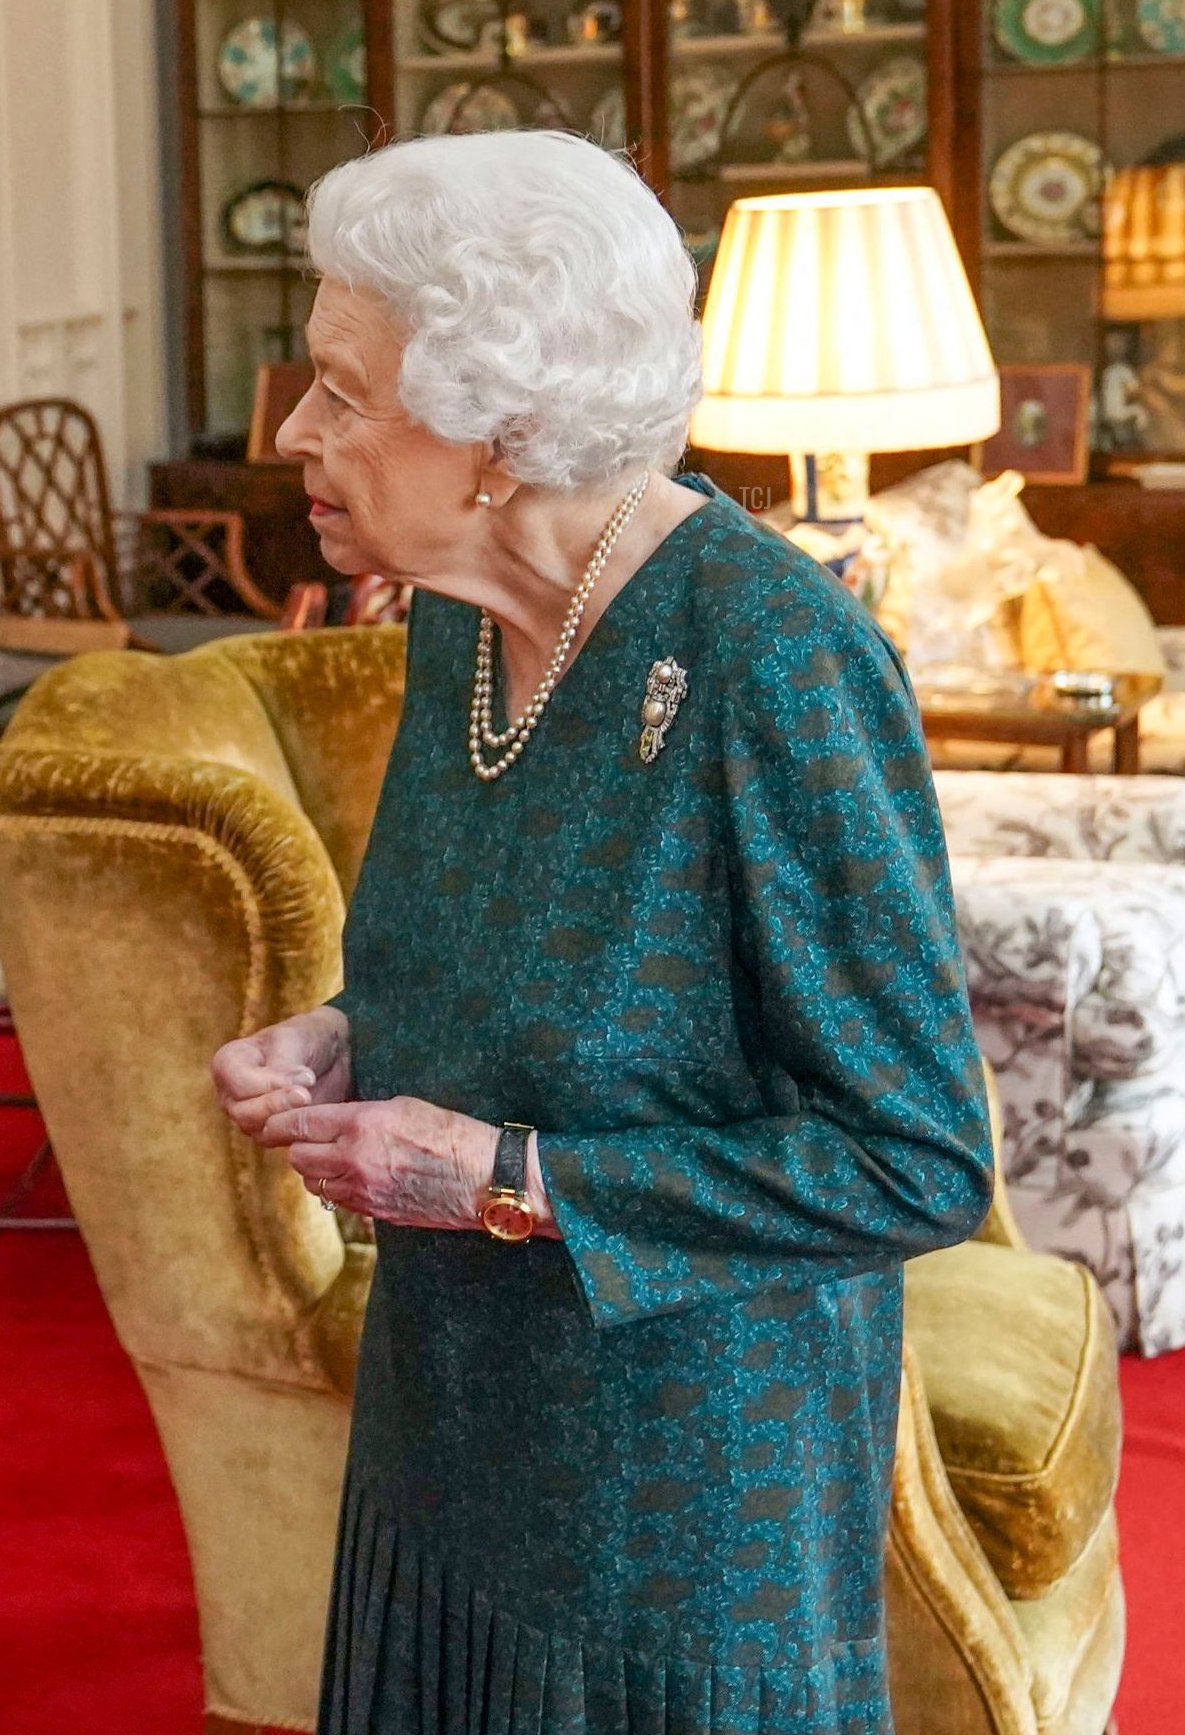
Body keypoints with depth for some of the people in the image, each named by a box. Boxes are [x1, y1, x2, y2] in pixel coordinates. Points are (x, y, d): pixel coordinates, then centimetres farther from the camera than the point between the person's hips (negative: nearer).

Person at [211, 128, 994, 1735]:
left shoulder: (777, 666, -25)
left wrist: (505, 1180, -22)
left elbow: (920, 1165, -21)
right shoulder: (461, 614, -1)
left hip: (690, 1485, -7)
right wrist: (347, 1044, -5)